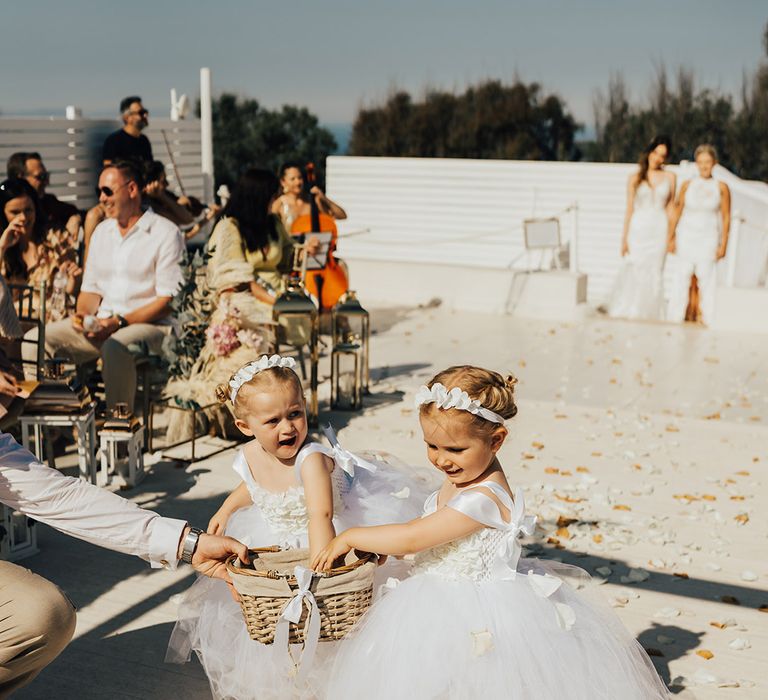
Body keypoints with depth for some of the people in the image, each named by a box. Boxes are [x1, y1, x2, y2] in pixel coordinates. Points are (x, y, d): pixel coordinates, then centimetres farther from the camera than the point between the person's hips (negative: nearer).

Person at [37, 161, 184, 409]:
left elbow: (168, 301, -11)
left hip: (150, 324, -7)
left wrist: (119, 322, -19)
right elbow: (91, 289, 20)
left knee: (115, 346, -39)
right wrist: (82, 314, -3)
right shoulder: (102, 231, 18)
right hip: (101, 323, 7)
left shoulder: (166, 233, -5)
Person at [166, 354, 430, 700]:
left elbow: (321, 516, -48)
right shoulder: (250, 456, -14)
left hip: (325, 540, -6)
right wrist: (227, 509, 5)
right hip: (276, 547, 6)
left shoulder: (311, 458, -35)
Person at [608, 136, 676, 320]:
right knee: (633, 271, -8)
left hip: (659, 229, 1)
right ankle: (627, 314, 0)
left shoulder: (669, 177, 7)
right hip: (638, 229, -1)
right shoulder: (635, 178, 4)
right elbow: (629, 209, 3)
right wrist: (624, 238, -2)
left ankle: (650, 315, 9)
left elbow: (670, 207, 8)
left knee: (654, 273, 1)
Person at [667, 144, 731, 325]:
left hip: (708, 239, -1)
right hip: (686, 237, 1)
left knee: (706, 279, -3)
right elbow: (676, 213, 6)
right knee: (681, 278, 2)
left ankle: (707, 320, 4)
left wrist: (723, 244, -2)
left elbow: (726, 217, 2)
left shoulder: (721, 188, 0)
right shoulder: (687, 185, 3)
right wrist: (671, 238, 2)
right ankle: (675, 320, 9)